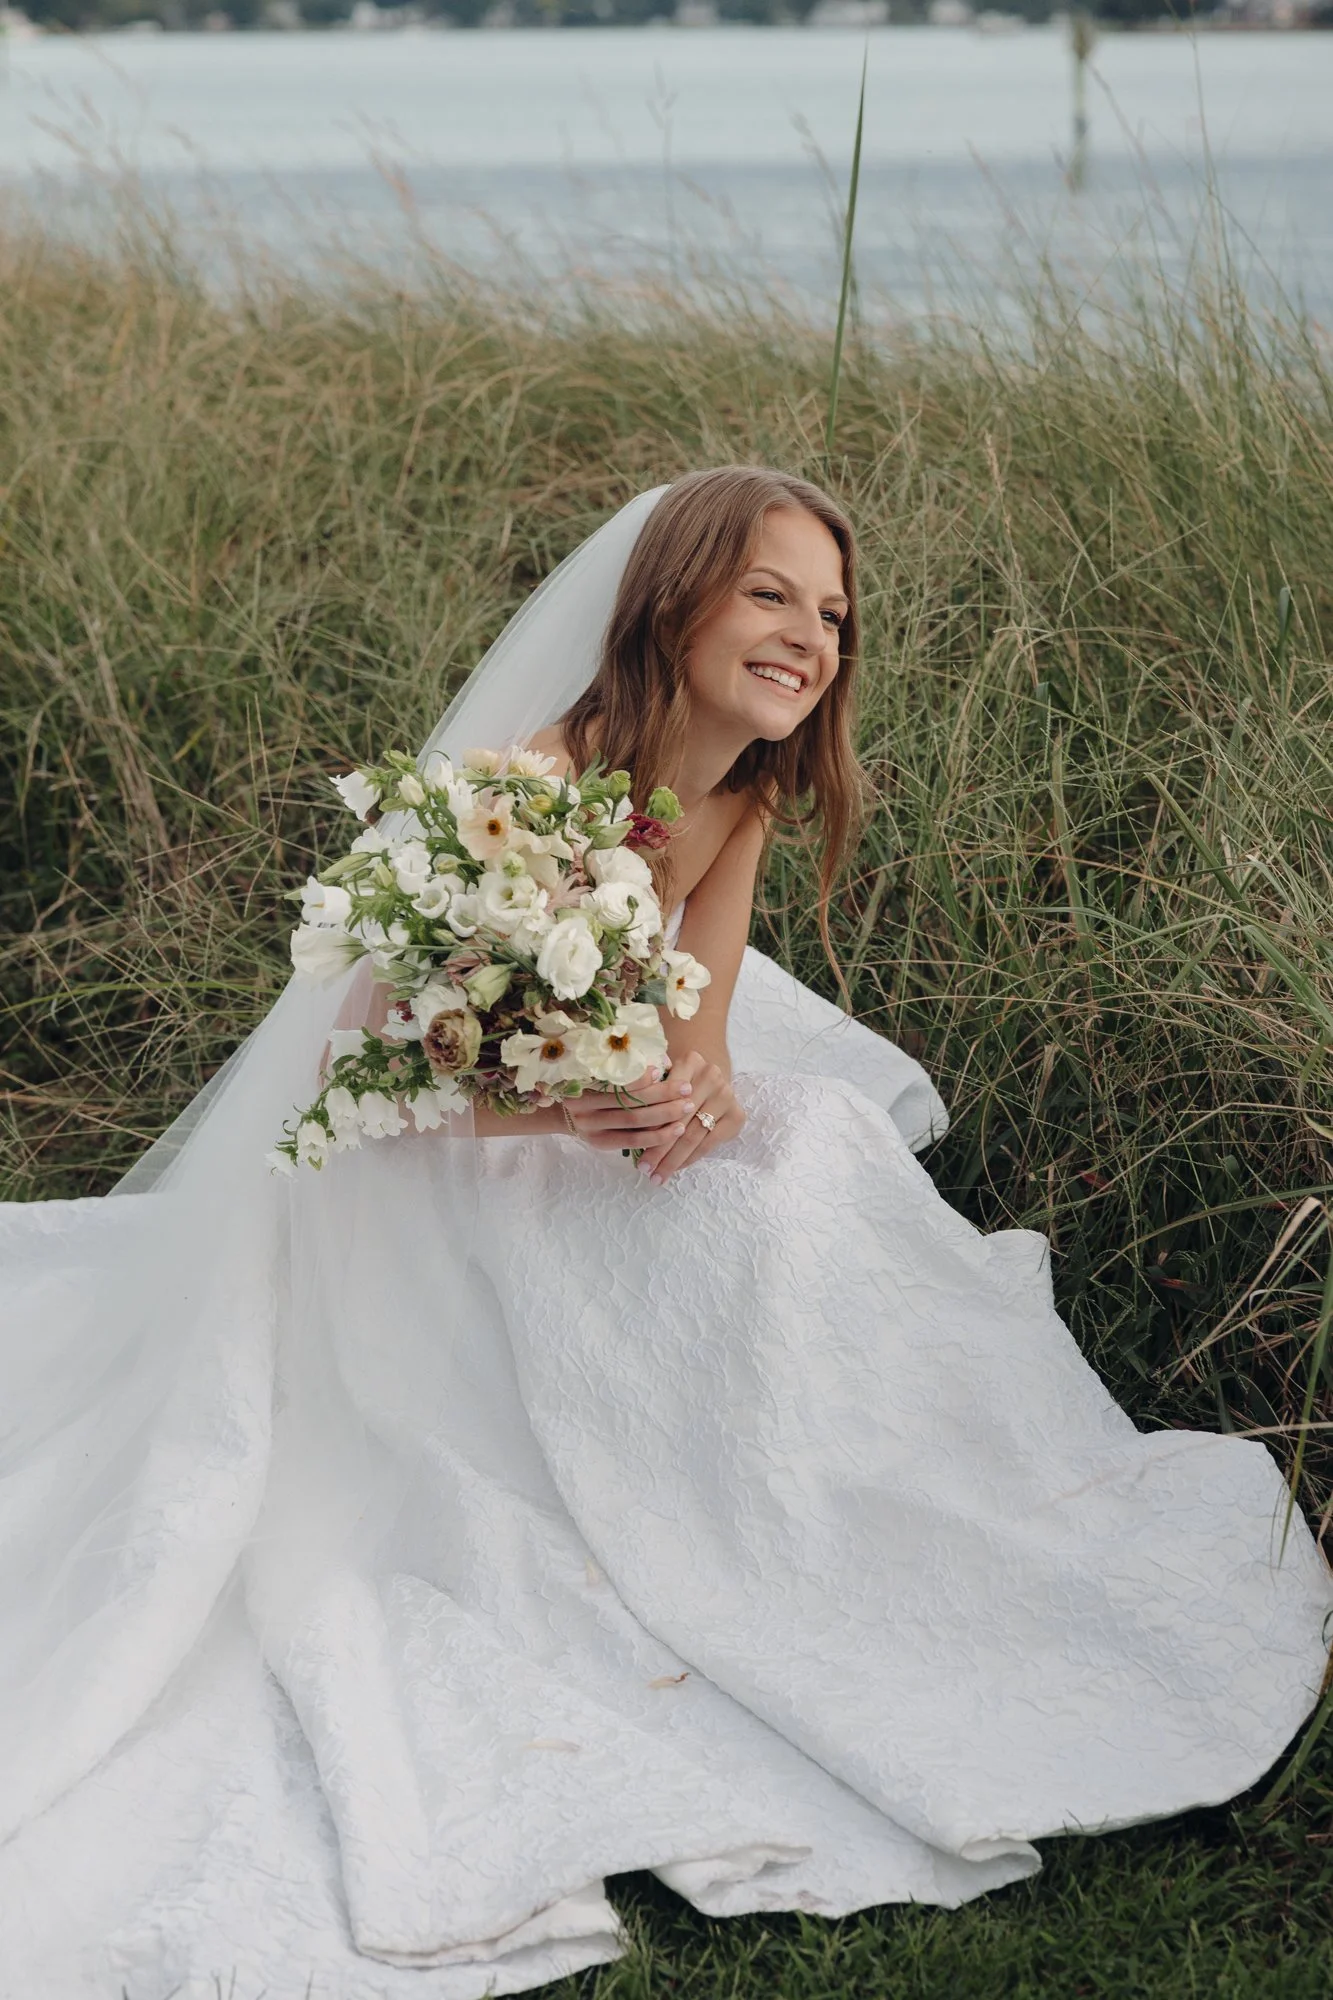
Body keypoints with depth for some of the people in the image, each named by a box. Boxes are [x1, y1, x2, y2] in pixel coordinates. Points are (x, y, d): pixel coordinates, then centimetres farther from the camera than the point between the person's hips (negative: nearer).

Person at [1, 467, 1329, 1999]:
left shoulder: (743, 792, -6)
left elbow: (701, 1042, -3)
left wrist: (701, 1097, -29)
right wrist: (570, 1108, -43)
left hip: (595, 1160, 8)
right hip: (411, 1174, -8)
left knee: (812, 1143, -9)